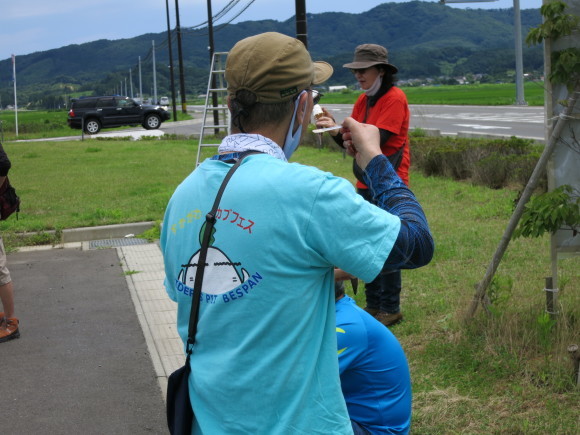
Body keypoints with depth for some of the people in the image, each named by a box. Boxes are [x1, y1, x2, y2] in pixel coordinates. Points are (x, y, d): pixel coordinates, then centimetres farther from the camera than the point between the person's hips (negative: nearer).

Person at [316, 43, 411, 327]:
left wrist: (338, 129, -23)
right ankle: (373, 305, 21)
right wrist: (335, 131, -6)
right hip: (366, 184, 8)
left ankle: (390, 309, 4)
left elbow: (377, 139, -20)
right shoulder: (364, 100, 14)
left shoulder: (394, 98, -11)